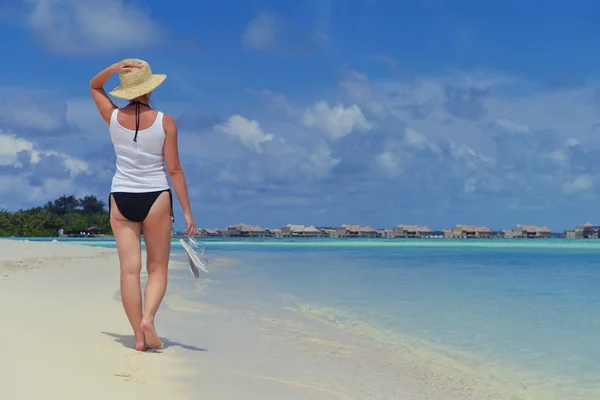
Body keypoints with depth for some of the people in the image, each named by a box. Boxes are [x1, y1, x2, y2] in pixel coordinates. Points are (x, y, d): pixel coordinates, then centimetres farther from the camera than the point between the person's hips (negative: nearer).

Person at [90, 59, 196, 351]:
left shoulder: (114, 118, -1)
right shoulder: (165, 122, -7)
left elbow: (94, 85, 19)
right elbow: (174, 169, -8)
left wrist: (115, 67, 0)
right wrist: (187, 211, -3)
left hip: (121, 199, 2)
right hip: (155, 199, -2)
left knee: (129, 269, 2)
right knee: (157, 268, 9)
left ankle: (139, 336, 1)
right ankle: (148, 319, -14)